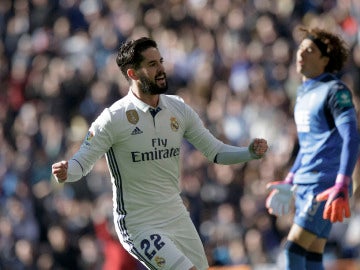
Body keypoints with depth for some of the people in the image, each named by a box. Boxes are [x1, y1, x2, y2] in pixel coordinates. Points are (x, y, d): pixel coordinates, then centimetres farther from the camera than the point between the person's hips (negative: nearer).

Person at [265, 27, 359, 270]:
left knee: (294, 249, -16)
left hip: (326, 186, -9)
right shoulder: (304, 93, 17)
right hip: (305, 185, 9)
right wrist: (289, 183, 27)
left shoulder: (335, 91, -10)